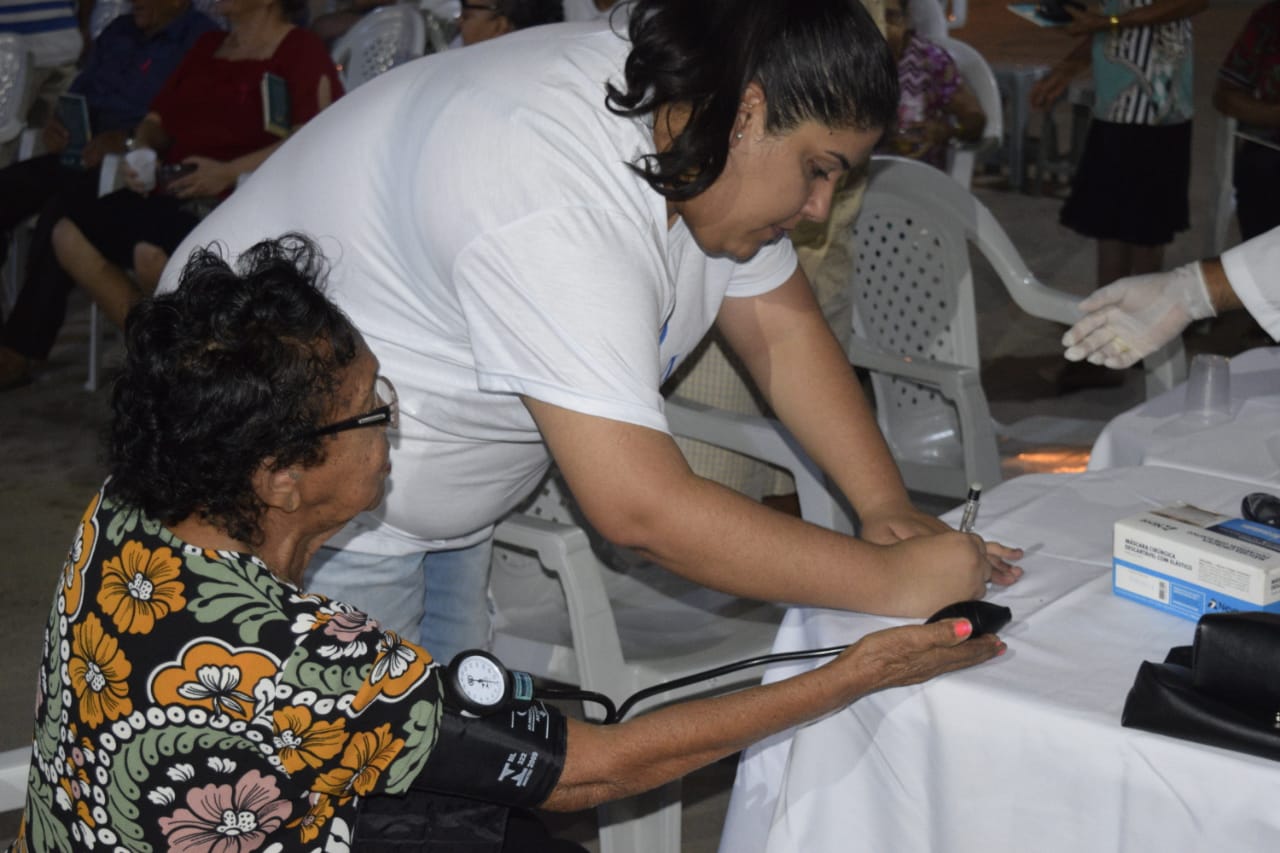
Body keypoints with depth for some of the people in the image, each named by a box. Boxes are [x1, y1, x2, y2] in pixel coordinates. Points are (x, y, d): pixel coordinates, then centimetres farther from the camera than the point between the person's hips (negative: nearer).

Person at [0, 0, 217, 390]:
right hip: (82, 155, 8)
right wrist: (56, 122, 3)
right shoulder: (118, 32, 21)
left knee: (61, 213, -31)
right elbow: (81, 91, 25)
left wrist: (127, 140, -26)